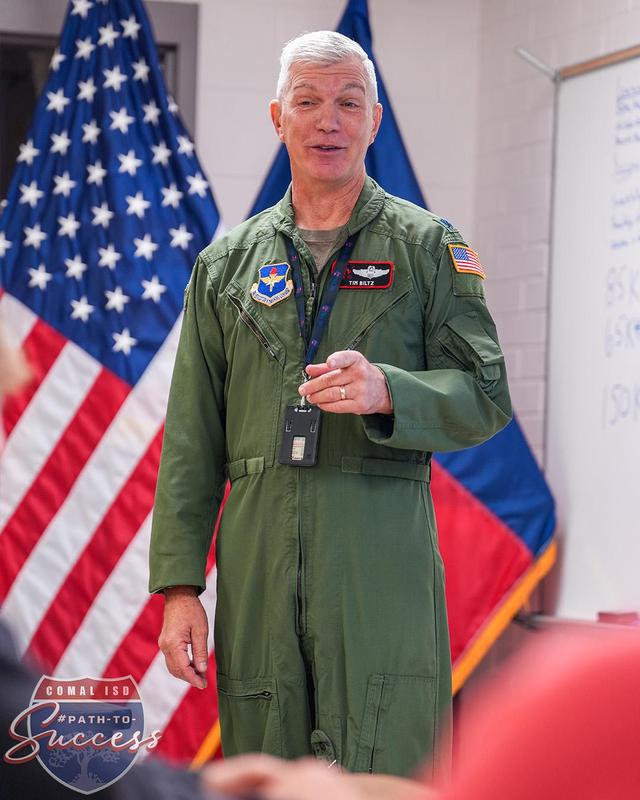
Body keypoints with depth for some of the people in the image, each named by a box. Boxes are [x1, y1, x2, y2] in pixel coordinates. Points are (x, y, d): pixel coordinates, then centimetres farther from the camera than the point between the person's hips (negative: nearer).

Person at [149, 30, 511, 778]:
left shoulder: (429, 248, 8)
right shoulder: (226, 264, 14)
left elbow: (485, 398, 2)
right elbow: (191, 438, 11)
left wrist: (386, 394, -19)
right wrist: (178, 585, 3)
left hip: (383, 561, -2)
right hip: (257, 558, 3)